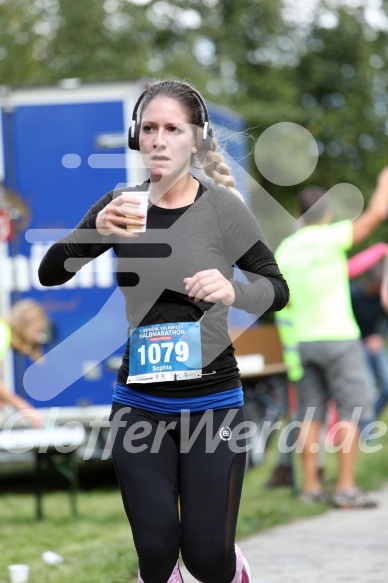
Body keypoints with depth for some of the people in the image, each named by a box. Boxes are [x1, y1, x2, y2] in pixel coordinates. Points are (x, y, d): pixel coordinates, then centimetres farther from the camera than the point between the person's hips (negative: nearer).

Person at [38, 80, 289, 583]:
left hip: (212, 402, -2)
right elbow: (51, 273, 0)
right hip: (139, 403, 2)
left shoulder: (222, 206, -8)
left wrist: (234, 292, -24)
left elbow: (277, 288, -2)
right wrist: (98, 231, -19)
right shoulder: (123, 205, 0)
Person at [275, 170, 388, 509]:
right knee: (350, 413, -2)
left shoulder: (285, 249, 7)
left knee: (311, 417, 8)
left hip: (303, 340, 6)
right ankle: (346, 488, -7)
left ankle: (311, 486, 7)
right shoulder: (330, 238, -11)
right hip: (339, 338, -6)